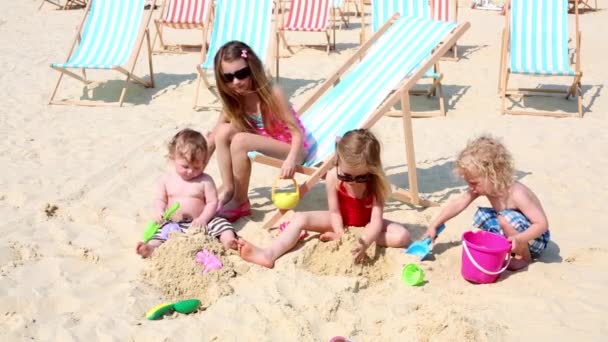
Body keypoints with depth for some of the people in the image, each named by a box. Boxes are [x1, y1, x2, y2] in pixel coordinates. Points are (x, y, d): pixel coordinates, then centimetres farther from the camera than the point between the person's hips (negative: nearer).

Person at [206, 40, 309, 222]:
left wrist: (291, 159, -42)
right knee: (223, 131, -15)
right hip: (265, 142, 7)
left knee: (240, 141, -30)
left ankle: (240, 202, -15)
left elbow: (297, 132, -24)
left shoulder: (272, 94, -24)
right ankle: (228, 188, -10)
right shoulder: (232, 101, -6)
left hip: (290, 147, -7)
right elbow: (213, 138, -2)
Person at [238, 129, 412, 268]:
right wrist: (342, 236, -34)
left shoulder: (376, 183, -28)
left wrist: (365, 242, -53)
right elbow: (335, 212, -18)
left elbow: (376, 220, -35)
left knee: (402, 236, -28)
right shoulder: (333, 177, -25)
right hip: (341, 222, 1)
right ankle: (269, 254, -38)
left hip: (366, 225, -1)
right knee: (300, 218, -16)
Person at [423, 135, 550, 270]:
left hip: (535, 239, -7)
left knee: (507, 218, -32)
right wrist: (434, 225, -6)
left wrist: (518, 239, -43)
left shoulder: (516, 194, -32)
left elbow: (542, 224, -31)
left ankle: (525, 256, -9)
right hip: (516, 235, 7)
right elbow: (458, 204, -6)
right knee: (481, 215, -1)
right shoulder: (483, 187, -12)